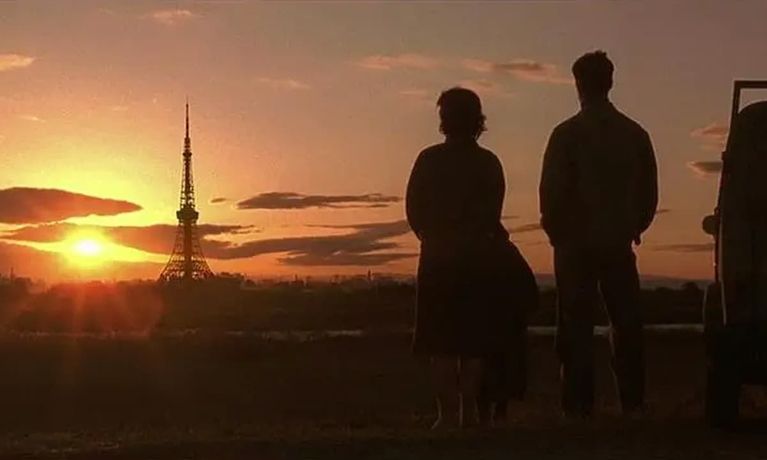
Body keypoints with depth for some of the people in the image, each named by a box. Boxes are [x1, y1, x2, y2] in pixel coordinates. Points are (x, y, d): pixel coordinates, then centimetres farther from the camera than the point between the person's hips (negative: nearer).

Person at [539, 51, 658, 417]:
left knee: (576, 324, 1)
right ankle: (632, 401, 6)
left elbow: (552, 191, -8)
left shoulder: (567, 134, -7)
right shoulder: (635, 134, 4)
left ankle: (579, 404, -2)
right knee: (626, 322, 8)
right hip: (619, 243, 3)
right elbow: (649, 191, 8)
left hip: (576, 243, -3)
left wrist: (556, 232, 6)